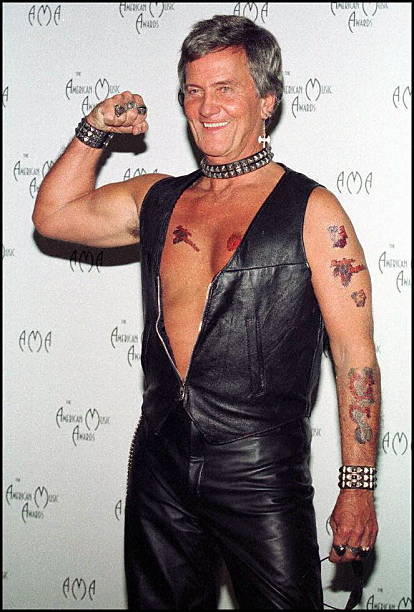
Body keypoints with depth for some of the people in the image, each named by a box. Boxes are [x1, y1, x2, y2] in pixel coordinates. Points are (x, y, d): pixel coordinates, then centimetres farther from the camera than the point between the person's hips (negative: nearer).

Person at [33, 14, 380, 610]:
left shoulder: (312, 212, -7)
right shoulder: (157, 199, 10)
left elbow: (356, 358, -8)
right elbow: (53, 215, 19)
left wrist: (357, 488, -10)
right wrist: (95, 131, 8)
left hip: (260, 474, -5)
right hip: (160, 461, 5)